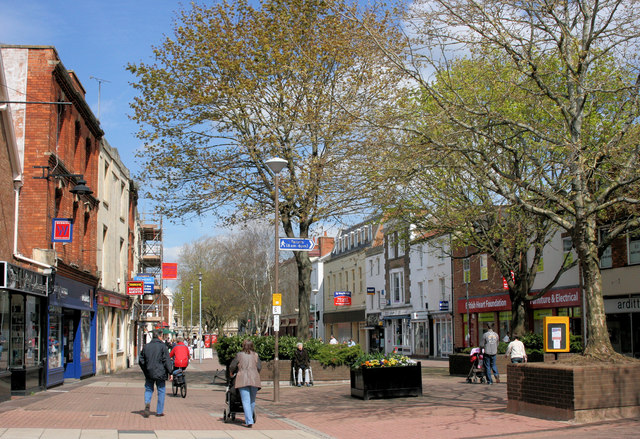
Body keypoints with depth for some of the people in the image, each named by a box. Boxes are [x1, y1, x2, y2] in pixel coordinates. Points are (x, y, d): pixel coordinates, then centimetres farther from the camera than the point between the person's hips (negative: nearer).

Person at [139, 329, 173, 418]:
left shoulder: (146, 346, 6)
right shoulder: (162, 346, -7)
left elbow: (141, 361, 10)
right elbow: (167, 360, -10)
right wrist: (170, 373, -6)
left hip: (149, 373, 3)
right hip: (160, 373, -3)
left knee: (148, 389, 15)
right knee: (161, 391, 8)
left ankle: (147, 402, -14)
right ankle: (159, 411, 11)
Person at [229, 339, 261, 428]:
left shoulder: (239, 355, 4)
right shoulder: (255, 355, 9)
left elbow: (232, 366, 7)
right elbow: (259, 367, 2)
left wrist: (232, 373, 28)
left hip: (243, 380, -3)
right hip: (254, 380, 3)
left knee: (246, 401, -5)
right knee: (252, 401, 15)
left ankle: (249, 422, -13)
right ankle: (249, 419, 23)